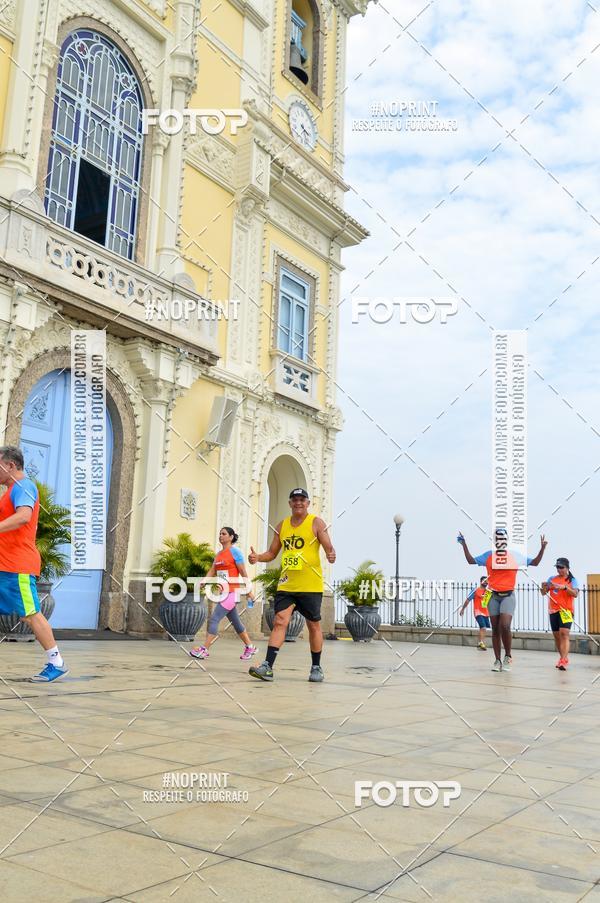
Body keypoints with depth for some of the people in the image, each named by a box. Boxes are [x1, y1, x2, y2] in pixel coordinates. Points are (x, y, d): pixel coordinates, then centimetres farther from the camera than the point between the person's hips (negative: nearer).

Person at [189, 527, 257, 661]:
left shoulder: (234, 552, -7)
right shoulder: (218, 554, 15)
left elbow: (243, 573, -6)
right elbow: (212, 571, 11)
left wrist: (249, 591, -5)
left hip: (232, 592, -8)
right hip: (223, 592, 8)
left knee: (214, 619, -13)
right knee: (235, 621, 15)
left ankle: (204, 650, -11)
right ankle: (250, 647, 28)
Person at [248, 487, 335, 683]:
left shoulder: (316, 523, -2)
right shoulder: (282, 525, 11)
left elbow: (329, 547, -9)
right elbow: (272, 553, 16)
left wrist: (331, 556, -32)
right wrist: (257, 557, -4)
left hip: (311, 585, -3)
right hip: (286, 584, 3)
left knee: (314, 625, 6)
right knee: (280, 622, -8)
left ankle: (316, 667, 20)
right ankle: (268, 667, -11)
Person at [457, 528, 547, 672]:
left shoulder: (515, 556, 6)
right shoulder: (488, 556, 7)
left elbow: (534, 563, 13)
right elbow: (471, 560, 9)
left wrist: (542, 548, 2)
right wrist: (464, 544, 4)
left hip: (508, 595, -2)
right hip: (493, 596, 2)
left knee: (504, 626, -17)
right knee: (495, 629, 4)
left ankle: (508, 656, 4)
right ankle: (497, 660, 12)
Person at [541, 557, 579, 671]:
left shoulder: (572, 580, 2)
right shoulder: (552, 579, 12)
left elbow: (575, 594, -13)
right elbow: (543, 593, 10)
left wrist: (564, 587, -27)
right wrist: (544, 587, -12)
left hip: (566, 610, -5)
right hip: (553, 610, 5)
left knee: (564, 633, -19)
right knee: (557, 635, 10)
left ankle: (564, 661, -25)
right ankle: (562, 658, 26)